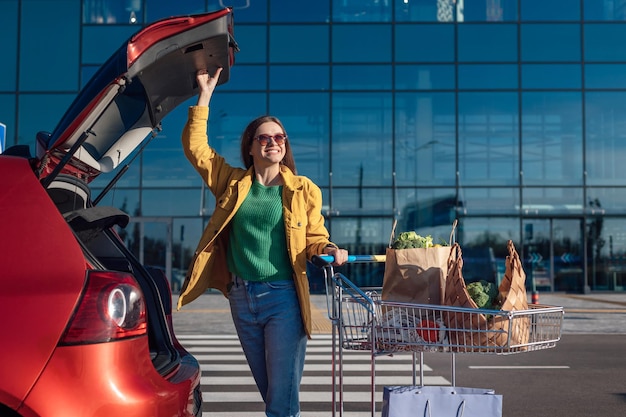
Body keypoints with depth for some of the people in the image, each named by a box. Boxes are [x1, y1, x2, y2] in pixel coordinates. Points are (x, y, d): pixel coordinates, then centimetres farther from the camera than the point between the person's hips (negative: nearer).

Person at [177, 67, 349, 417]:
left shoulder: (304, 190, 1)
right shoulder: (233, 183, 7)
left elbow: (314, 240, 3)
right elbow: (196, 147, 5)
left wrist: (329, 250, -19)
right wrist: (205, 96, 2)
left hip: (283, 298, -3)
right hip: (241, 297, 3)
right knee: (268, 389, 14)